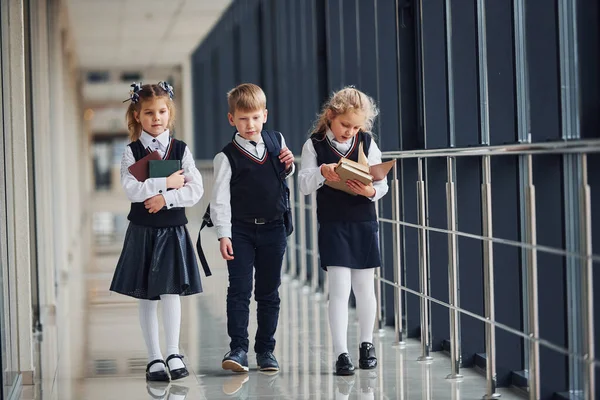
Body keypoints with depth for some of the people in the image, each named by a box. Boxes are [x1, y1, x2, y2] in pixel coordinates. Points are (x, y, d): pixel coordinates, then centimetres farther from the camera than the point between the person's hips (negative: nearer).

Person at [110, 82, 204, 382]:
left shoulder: (181, 149, 2)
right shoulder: (132, 152, 0)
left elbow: (195, 190, -7)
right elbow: (131, 189, -15)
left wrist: (165, 198, -17)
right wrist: (167, 182, -17)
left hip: (173, 230, 0)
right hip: (142, 231, 0)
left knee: (170, 291, -6)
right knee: (146, 296, 5)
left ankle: (173, 353, 6)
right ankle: (154, 357, 13)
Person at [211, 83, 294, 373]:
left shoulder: (277, 142, 5)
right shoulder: (227, 156, -8)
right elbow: (219, 199, -10)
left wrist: (289, 165, 0)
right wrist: (223, 235, -17)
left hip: (273, 228, 4)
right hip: (240, 229, -3)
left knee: (269, 292, 9)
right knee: (239, 289, -8)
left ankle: (265, 350, 17)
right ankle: (238, 349, -5)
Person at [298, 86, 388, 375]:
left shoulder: (366, 142, 3)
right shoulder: (314, 145, -2)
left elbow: (382, 183, 1)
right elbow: (304, 185, -8)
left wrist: (371, 191, -20)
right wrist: (321, 172, -26)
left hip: (364, 224, 2)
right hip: (333, 226, -2)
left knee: (364, 287, 11)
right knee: (339, 288, -6)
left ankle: (366, 344, 28)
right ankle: (341, 353, -3)